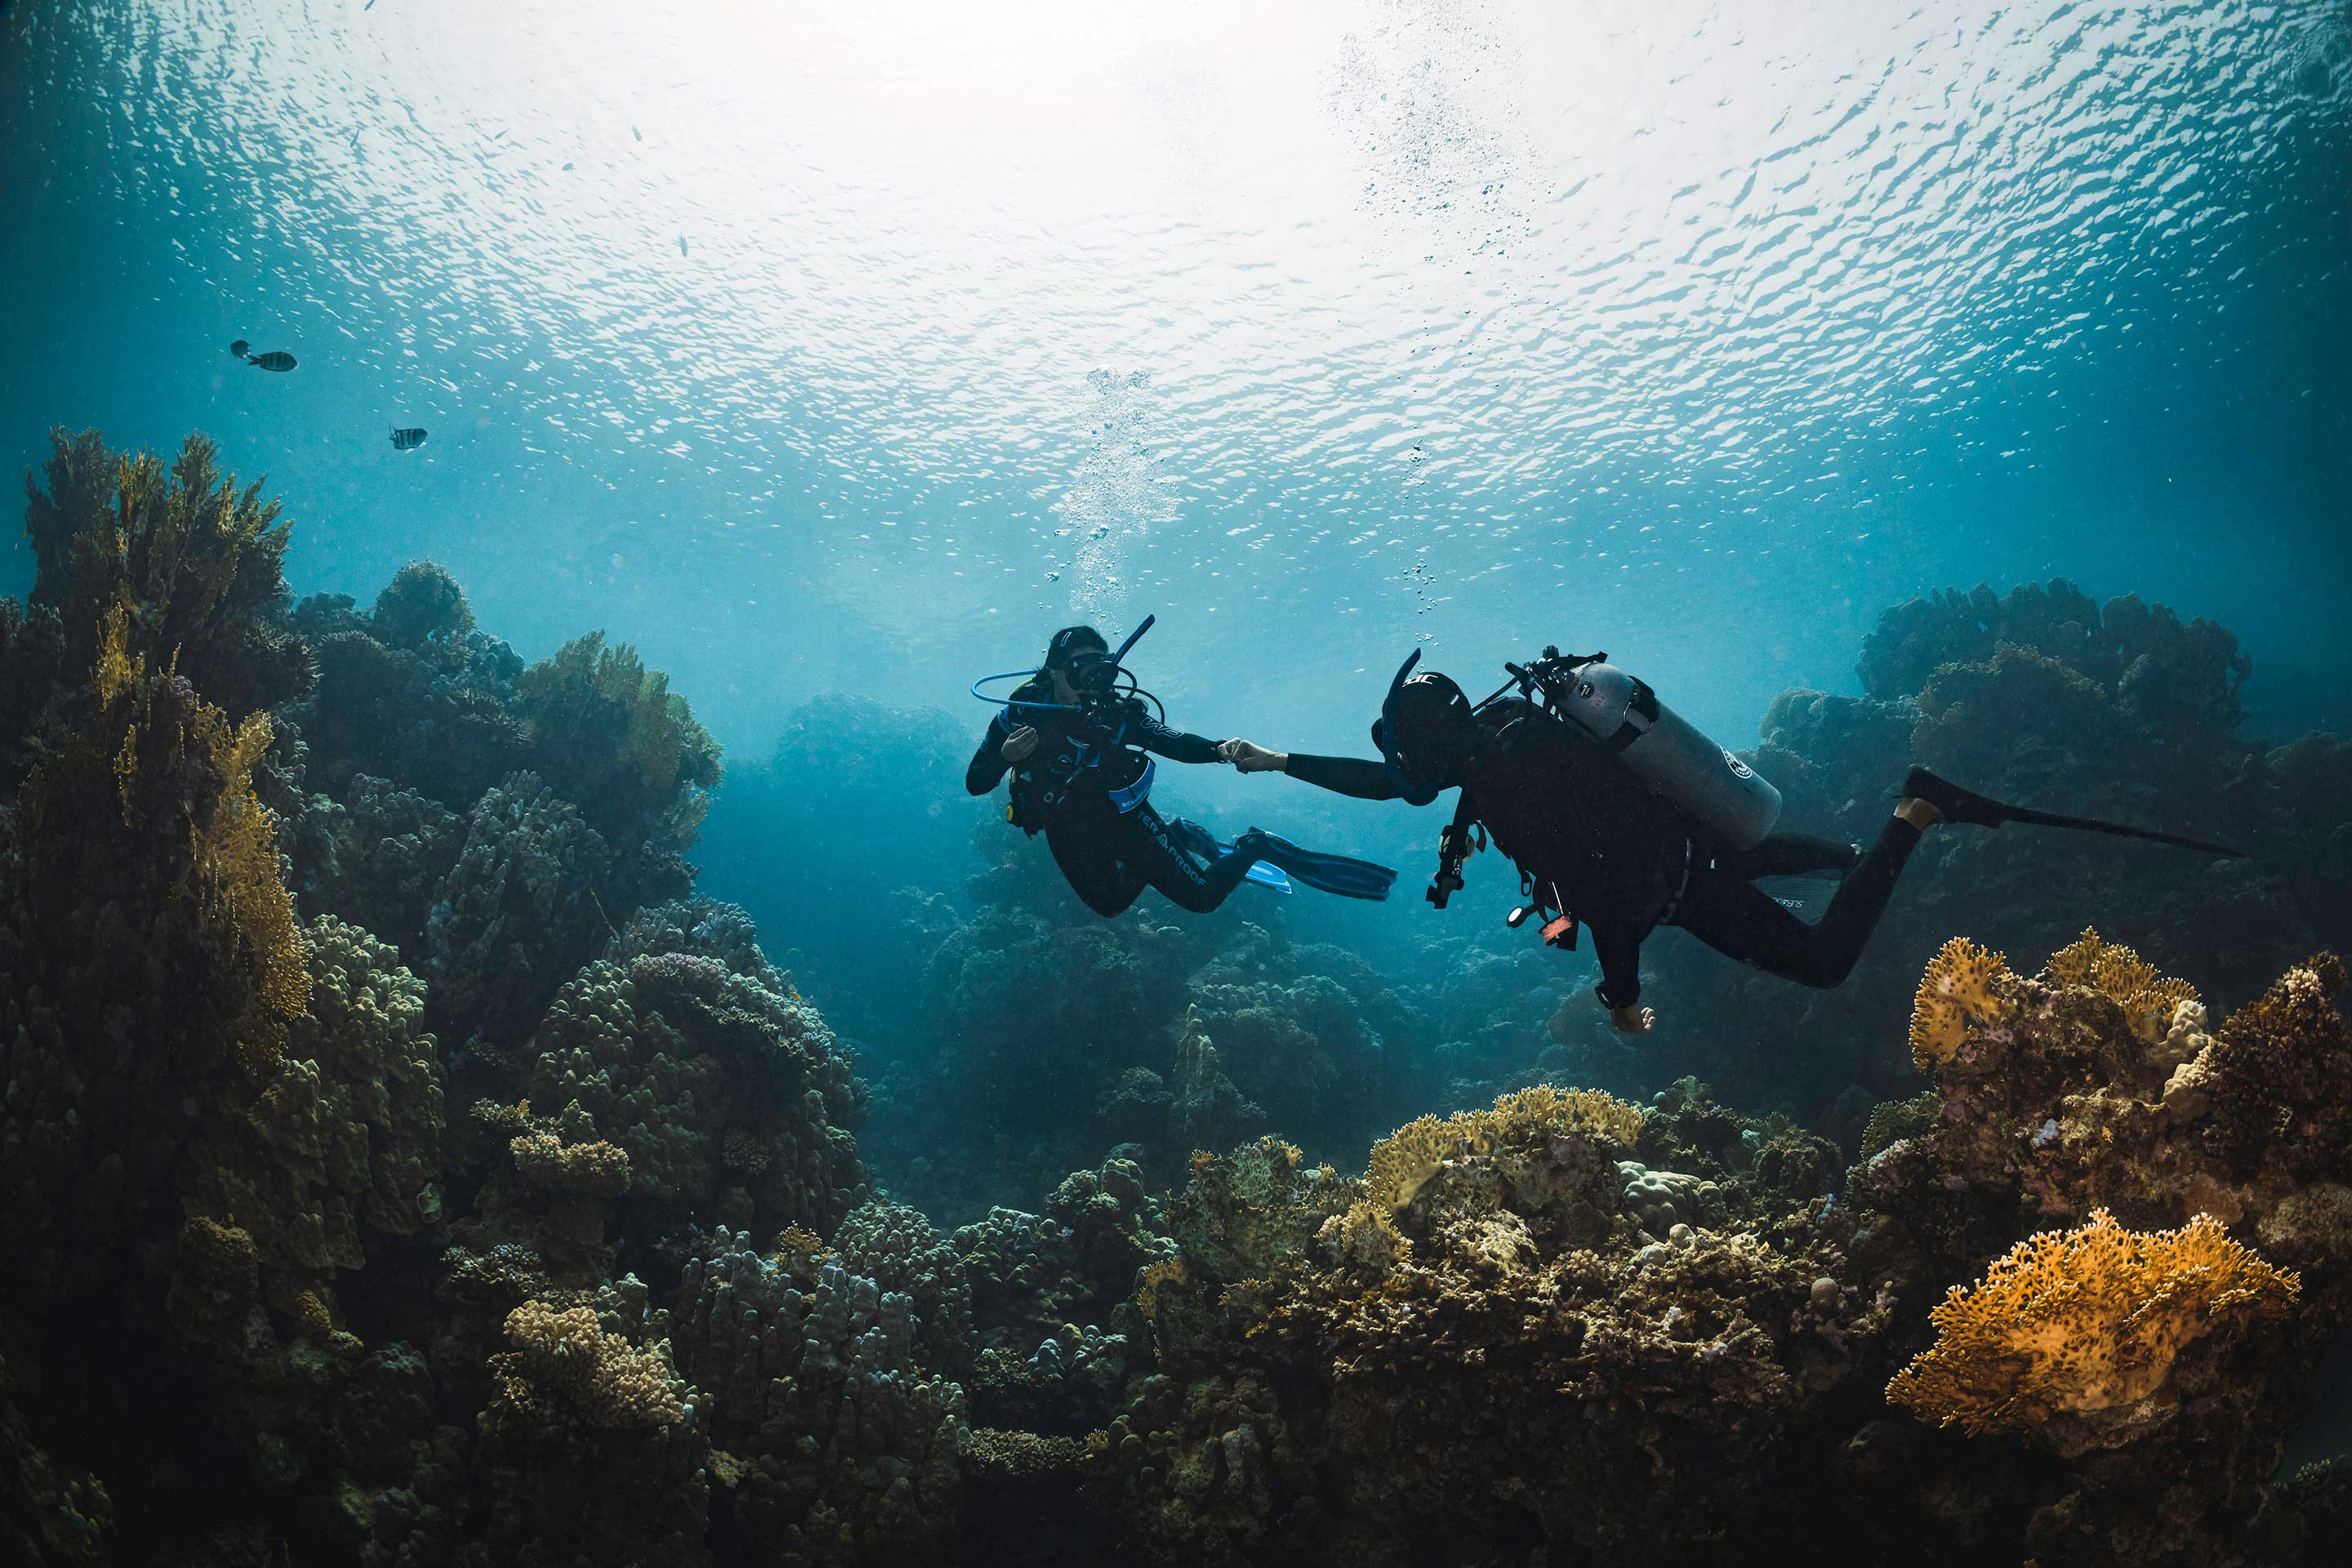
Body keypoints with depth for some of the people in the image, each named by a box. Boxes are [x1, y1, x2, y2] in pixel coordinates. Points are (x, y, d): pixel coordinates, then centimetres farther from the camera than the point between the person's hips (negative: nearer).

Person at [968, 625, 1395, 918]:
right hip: (1067, 834, 2)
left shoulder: (1114, 712, -19)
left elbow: (1172, 742, -27)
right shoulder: (1018, 716, -18)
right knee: (1110, 905, 21)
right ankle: (1179, 842, 41)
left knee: (1204, 896, -8)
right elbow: (975, 783, -14)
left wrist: (1220, 749, -48)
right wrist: (1005, 755, -36)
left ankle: (1256, 848, 21)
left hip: (1122, 818, -2)